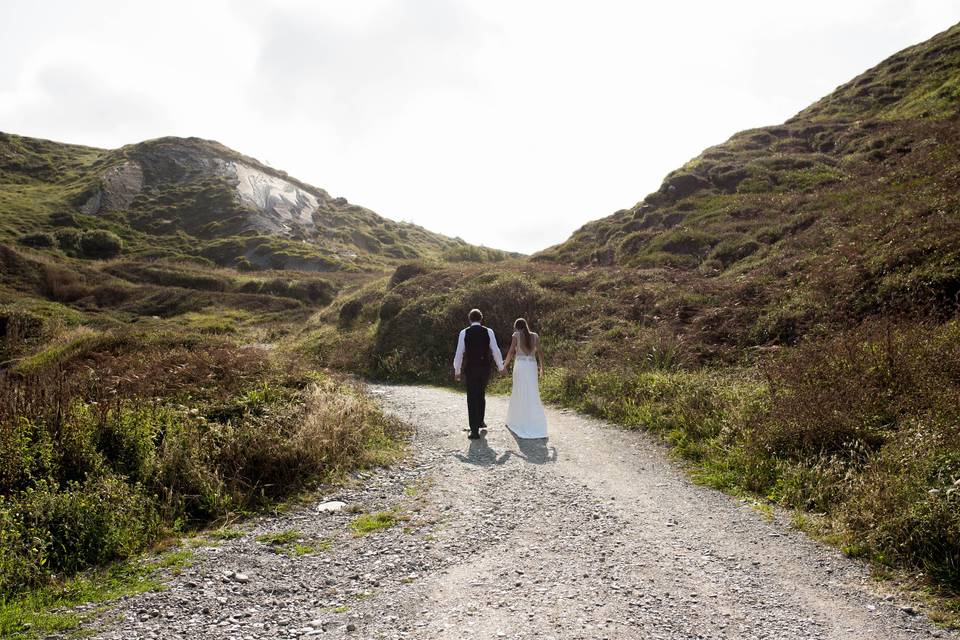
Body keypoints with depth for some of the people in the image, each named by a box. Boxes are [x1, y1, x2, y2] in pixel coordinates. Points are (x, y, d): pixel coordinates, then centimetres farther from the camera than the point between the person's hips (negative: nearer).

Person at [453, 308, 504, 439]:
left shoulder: (464, 333, -5)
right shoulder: (488, 332, -3)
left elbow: (459, 353, -3)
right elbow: (495, 350, -1)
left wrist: (457, 371, 7)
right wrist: (501, 367, 11)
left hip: (470, 368, -2)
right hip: (485, 368, 2)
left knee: (472, 398, 3)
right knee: (481, 395, 23)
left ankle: (474, 431, -1)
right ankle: (480, 421, 38)